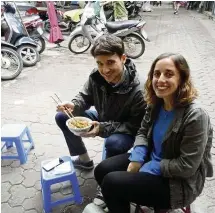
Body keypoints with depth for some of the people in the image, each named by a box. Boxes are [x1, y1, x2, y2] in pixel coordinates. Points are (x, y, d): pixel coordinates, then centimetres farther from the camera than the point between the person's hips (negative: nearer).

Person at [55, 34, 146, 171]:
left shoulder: (138, 90, -32)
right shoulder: (96, 76, -18)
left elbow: (136, 127, -26)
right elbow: (85, 97, -1)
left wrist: (103, 128, -36)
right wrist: (74, 106, -25)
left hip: (125, 130, -6)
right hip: (102, 119, 6)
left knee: (114, 143, -39)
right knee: (62, 118, 2)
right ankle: (84, 160, 18)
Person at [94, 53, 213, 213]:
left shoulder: (195, 116, -27)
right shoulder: (156, 103, -5)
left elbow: (187, 167, -24)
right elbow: (143, 132, 6)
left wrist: (147, 169, -18)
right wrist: (136, 159, -11)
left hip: (178, 182, -7)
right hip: (151, 160, 7)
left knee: (111, 183, -16)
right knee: (102, 171, -1)